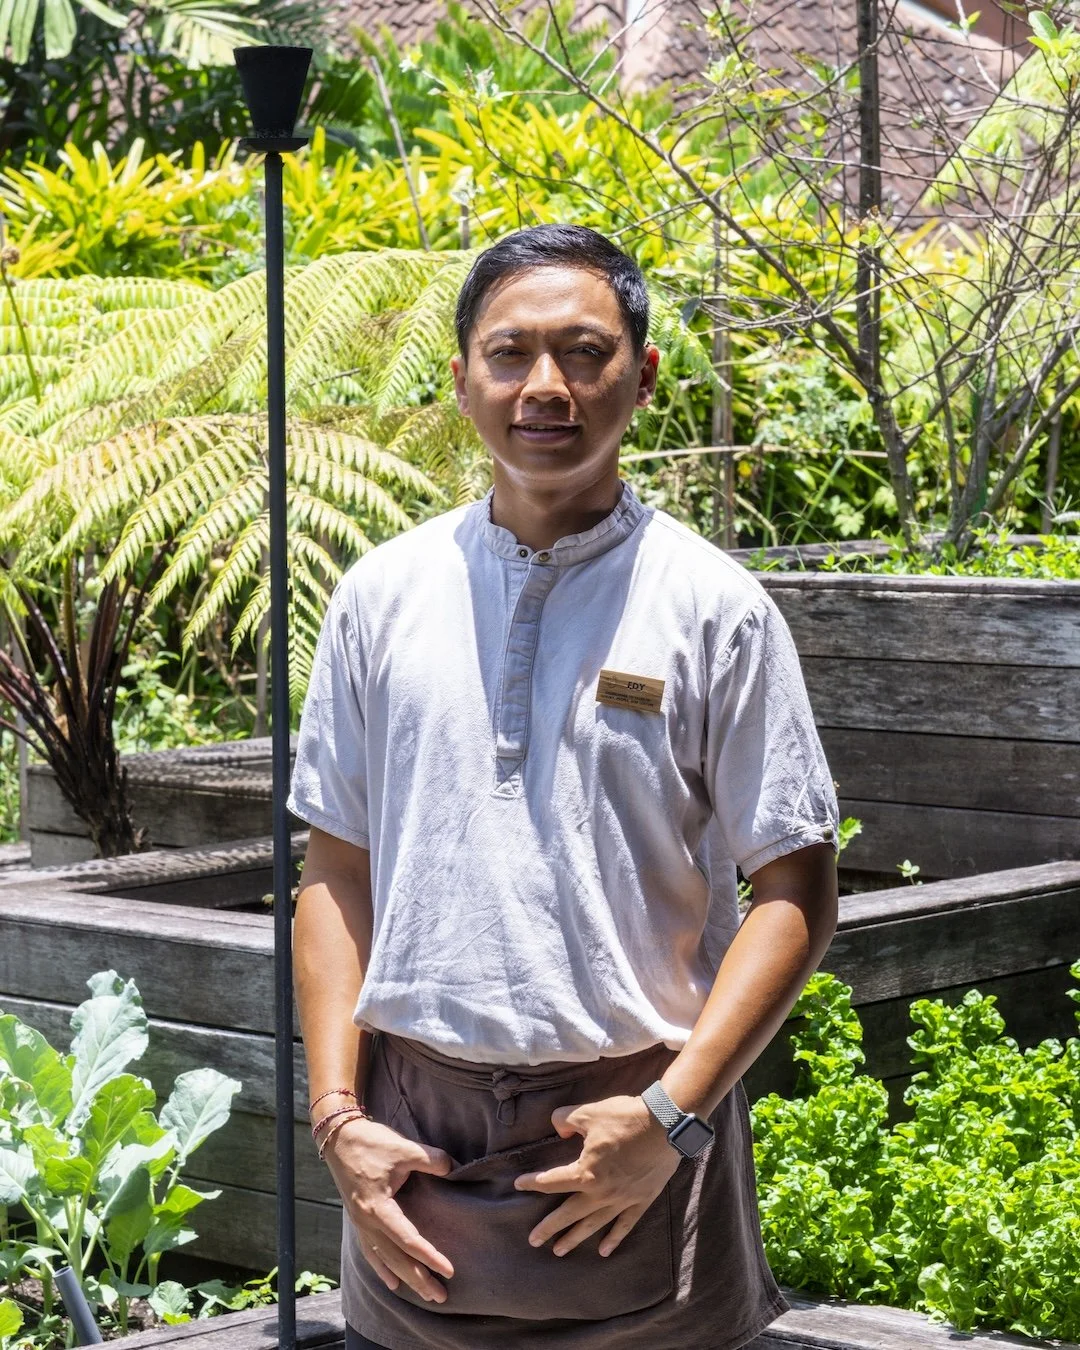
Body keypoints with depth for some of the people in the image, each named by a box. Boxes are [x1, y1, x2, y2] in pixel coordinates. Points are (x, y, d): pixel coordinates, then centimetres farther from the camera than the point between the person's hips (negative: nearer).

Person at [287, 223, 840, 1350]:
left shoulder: (713, 606, -2)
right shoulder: (382, 595, 7)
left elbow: (794, 895, -3)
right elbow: (336, 872, 9)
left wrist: (670, 1117, -13)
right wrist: (337, 1115, -1)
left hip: (635, 1120, -2)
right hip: (413, 1132, 2)